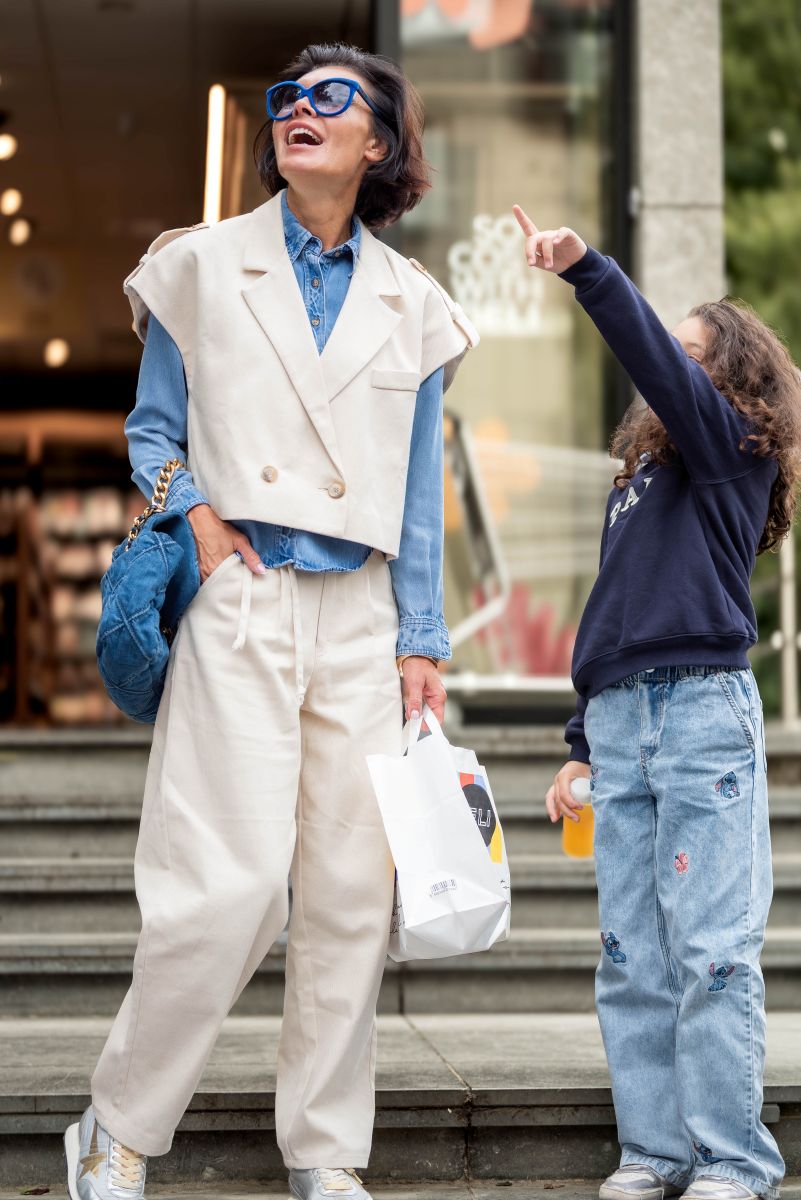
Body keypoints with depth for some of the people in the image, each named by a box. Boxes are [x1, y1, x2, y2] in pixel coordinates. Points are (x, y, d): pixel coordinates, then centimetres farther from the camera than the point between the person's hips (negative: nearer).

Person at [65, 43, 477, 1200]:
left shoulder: (410, 304, 13)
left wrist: (421, 642, 9)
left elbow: (419, 491, 14)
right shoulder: (202, 265, 7)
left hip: (358, 615, 3)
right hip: (239, 602, -3)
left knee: (353, 892, 2)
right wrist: (197, 515, -10)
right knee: (231, 886, -12)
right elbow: (151, 429, 10)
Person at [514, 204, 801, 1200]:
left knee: (711, 953, -7)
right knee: (631, 958, 5)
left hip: (702, 712, -7)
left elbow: (655, 360, -15)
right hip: (620, 719, 7)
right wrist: (582, 745, 22)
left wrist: (584, 267, -22)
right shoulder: (638, 475, 22)